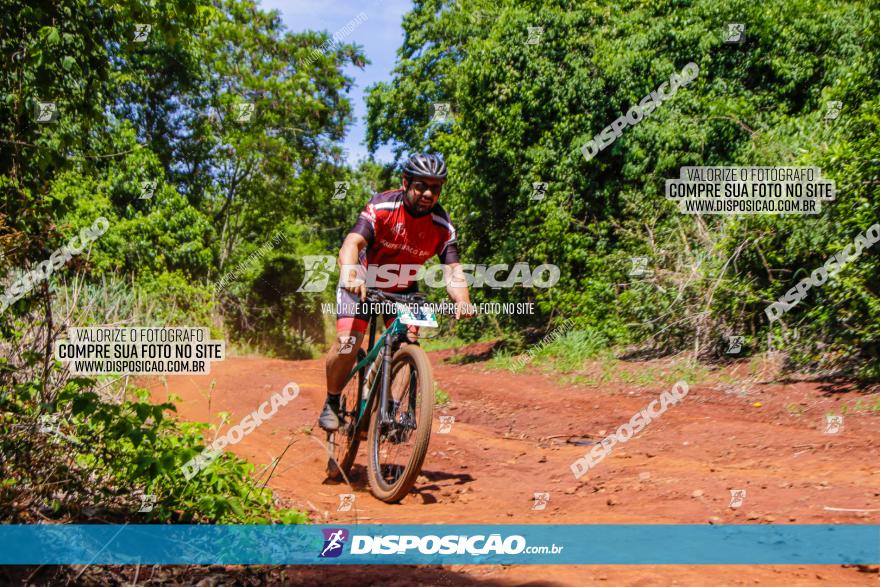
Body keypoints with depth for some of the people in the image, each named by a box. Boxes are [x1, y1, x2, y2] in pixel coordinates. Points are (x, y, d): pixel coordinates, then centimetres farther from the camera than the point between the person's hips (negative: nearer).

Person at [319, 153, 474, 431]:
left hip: (403, 289, 3)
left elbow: (452, 268, -26)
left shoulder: (442, 225, -18)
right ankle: (332, 403, 6)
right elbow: (352, 243, -38)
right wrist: (351, 274, -60)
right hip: (363, 282, -3)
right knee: (347, 344, -18)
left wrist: (463, 301, -47)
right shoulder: (382, 206, -27)